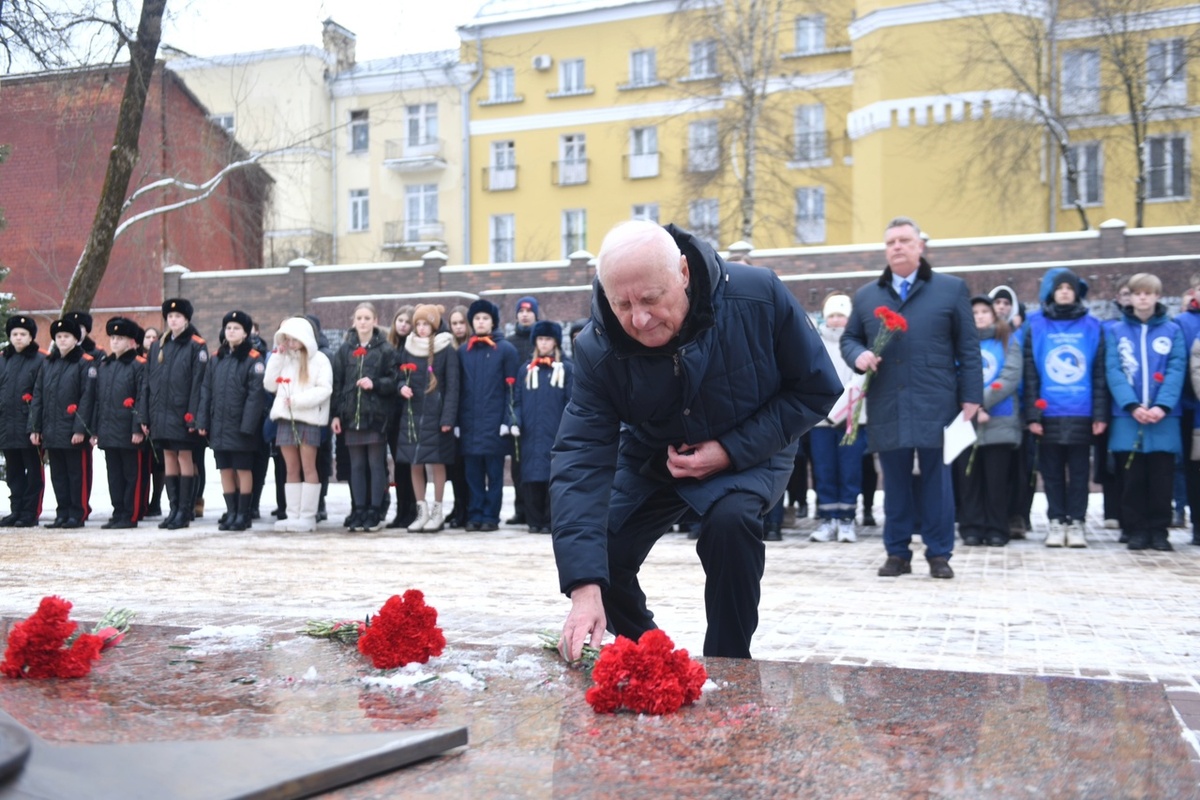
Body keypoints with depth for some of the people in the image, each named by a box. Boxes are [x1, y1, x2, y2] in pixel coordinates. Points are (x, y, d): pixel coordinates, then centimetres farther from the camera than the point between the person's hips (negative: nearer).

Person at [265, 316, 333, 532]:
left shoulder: (319, 359, -1)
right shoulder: (283, 359, 16)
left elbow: (325, 389, -10)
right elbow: (270, 385, 10)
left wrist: (298, 400, -18)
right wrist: (277, 357, 5)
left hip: (308, 418, -5)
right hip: (285, 418, 5)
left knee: (308, 467, -2)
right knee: (291, 469, 7)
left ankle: (308, 516, 0)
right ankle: (293, 514, 9)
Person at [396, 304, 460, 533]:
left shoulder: (447, 349, -3)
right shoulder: (409, 348, 11)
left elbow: (452, 386, -6)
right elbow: (402, 377, 18)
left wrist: (448, 417, -12)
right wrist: (402, 387, -6)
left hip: (435, 415, -4)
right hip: (412, 413, 4)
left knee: (437, 463, 0)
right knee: (414, 464, 4)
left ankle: (437, 511, 11)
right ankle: (422, 511, 15)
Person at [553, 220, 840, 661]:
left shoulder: (759, 296, -30)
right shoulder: (597, 350, -27)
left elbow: (816, 389, -17)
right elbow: (581, 461, -32)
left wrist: (732, 451, -28)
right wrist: (584, 588, -42)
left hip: (748, 451, -2)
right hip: (650, 456, 3)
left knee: (730, 520, -33)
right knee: (593, 556, -7)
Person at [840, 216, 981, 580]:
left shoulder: (951, 289, 7)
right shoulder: (866, 295, 14)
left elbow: (968, 347, 4)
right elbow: (848, 339, 19)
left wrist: (971, 397, -2)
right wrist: (858, 355, -6)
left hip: (935, 406, -2)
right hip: (887, 409, 2)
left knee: (935, 480, 1)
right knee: (895, 482, 7)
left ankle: (939, 554, 9)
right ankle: (897, 553, 15)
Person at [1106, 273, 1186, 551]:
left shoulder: (1172, 330, 9)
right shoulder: (1115, 331, 8)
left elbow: (1176, 370, -1)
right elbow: (1113, 371, -2)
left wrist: (1162, 406, -16)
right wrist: (1132, 406, -16)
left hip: (1163, 416, 0)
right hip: (1127, 416, 0)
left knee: (1161, 477, 3)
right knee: (1132, 477, 3)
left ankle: (1159, 530, 12)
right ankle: (1136, 530, 11)